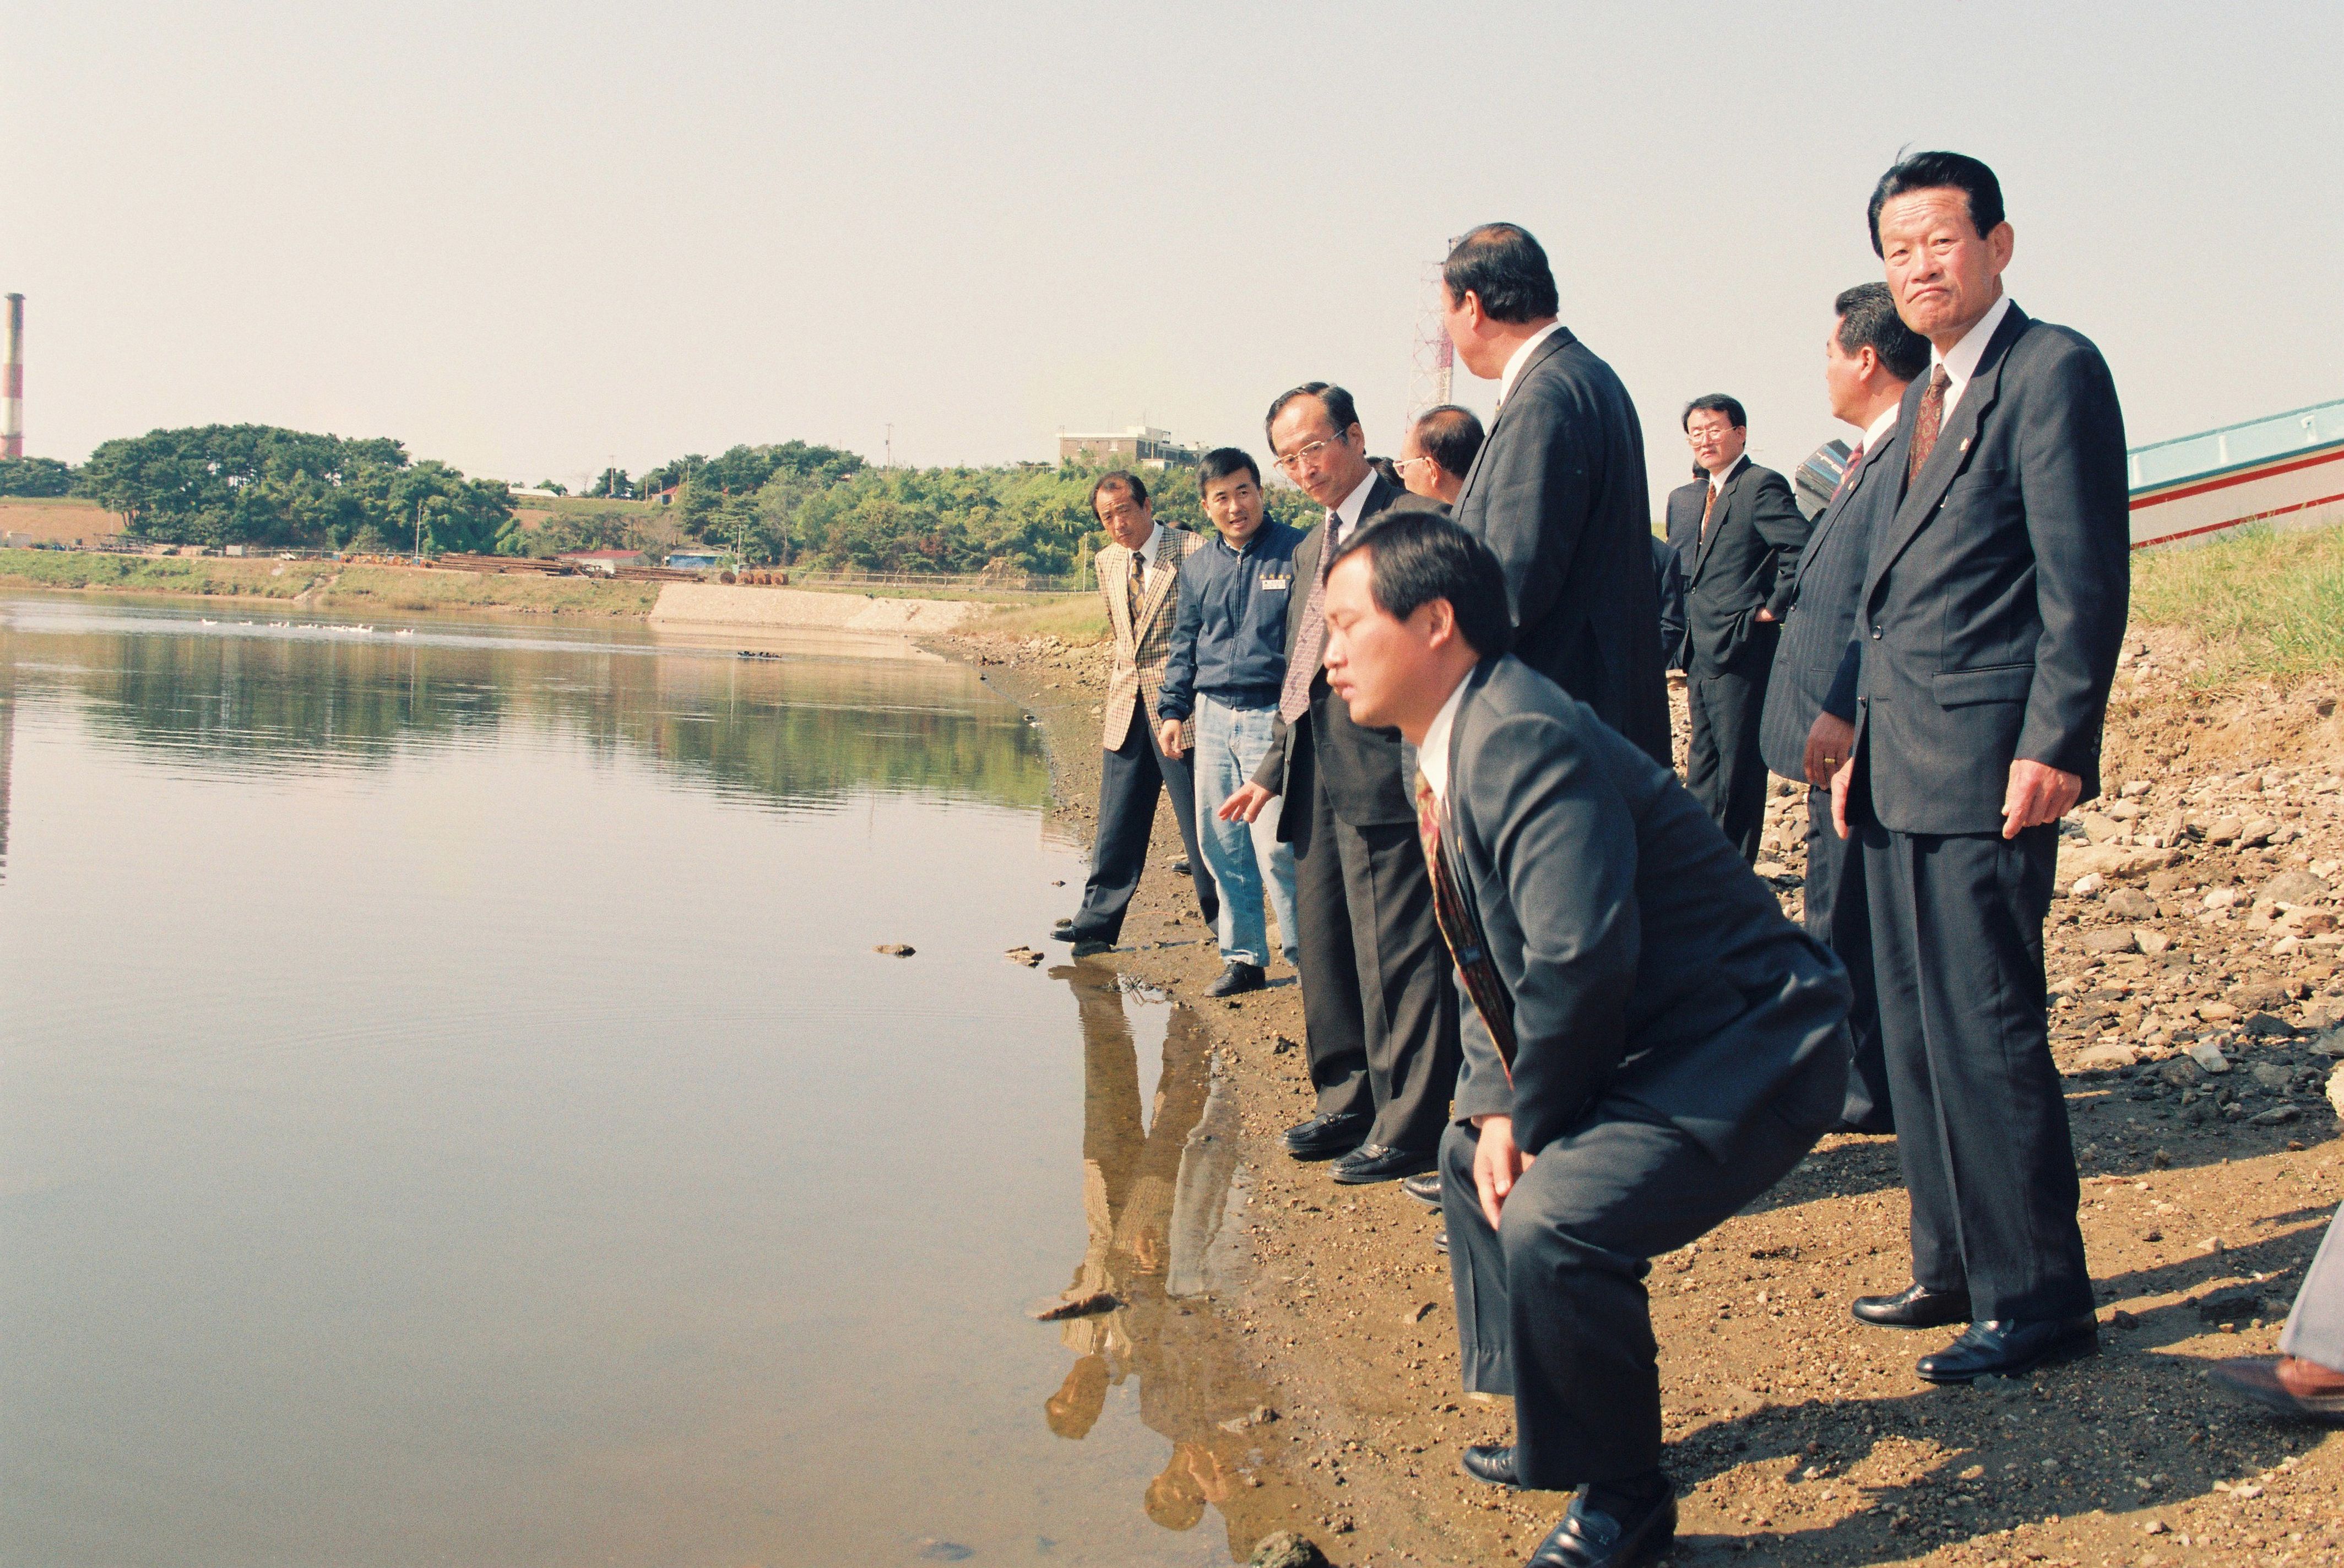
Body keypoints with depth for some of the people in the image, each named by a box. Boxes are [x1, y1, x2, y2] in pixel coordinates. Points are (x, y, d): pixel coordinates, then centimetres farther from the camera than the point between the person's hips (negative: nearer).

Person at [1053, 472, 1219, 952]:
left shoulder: (1194, 552, -9)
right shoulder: (1107, 562, 13)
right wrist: (1115, 690, 17)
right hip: (1126, 709, 6)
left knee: (1201, 819, 1)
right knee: (1117, 822, 10)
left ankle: (1224, 922, 13)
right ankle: (1096, 923, 17)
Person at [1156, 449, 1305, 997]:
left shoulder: (1298, 552, -4)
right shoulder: (1197, 566, 12)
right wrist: (1173, 710, 13)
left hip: (1273, 719, -5)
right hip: (1213, 718, 6)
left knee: (1274, 848, -10)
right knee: (1221, 847, 8)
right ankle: (1243, 957, 21)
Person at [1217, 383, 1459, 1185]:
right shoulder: (1310, 547, 21)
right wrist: (1273, 770, 22)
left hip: (1383, 770, -9)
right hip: (1316, 781, 9)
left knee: (1394, 954, -5)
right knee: (1326, 952, 14)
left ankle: (1408, 1127, 5)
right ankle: (1349, 1103, 27)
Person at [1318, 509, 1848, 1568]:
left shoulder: (1522, 743, -25)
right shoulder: (1446, 751, 9)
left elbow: (1580, 964, -32)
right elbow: (1493, 960, 14)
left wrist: (1536, 1119, -16)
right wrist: (1496, 1104, 0)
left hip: (1747, 1049, -11)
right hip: (1653, 1044, 11)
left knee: (1551, 1222, -26)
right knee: (1474, 1154, 21)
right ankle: (1557, 1433, 32)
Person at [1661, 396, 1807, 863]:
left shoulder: (1762, 486, -9)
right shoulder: (1682, 499, 18)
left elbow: (1803, 548, -20)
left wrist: (1774, 608, -15)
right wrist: (1680, 637, 16)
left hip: (1742, 648, -9)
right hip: (1700, 651, 9)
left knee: (1739, 764, -2)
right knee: (1703, 760, 15)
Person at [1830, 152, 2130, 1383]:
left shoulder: (2053, 371, -6)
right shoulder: (1924, 404, 21)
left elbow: (2087, 578, -13)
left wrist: (2054, 747, -19)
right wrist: (1863, 745, 17)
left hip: (1987, 769, -9)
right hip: (1902, 774, 9)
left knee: (1986, 1029, -6)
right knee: (1916, 1035, 12)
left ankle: (2037, 1299, 5)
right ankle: (1953, 1269, 23)